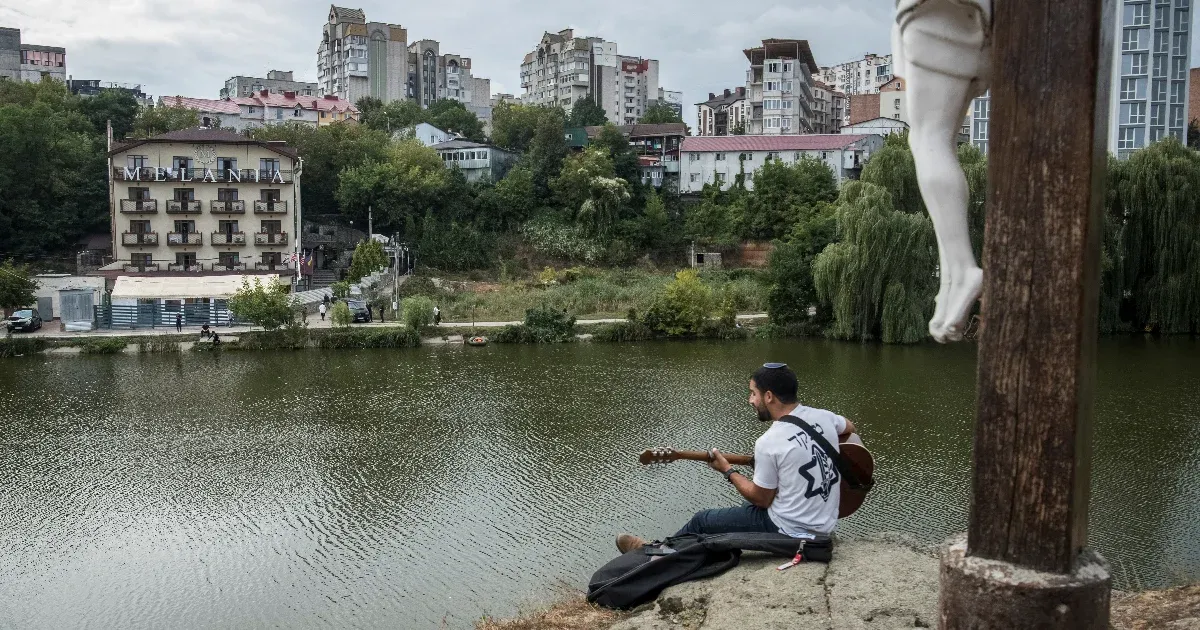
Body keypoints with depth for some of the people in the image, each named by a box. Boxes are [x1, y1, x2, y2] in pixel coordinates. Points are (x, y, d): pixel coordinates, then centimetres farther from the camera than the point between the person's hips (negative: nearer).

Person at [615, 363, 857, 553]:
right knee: (746, 508, 33)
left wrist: (727, 470, 0)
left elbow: (761, 499, -13)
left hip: (789, 531, -8)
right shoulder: (823, 417, -5)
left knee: (702, 521, 12)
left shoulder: (769, 443, -25)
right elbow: (849, 428, 19)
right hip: (825, 523, 8)